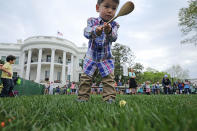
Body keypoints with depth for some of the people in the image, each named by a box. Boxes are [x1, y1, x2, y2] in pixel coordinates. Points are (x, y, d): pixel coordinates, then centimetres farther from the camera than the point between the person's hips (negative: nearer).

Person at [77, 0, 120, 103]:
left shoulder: (114, 25, -2)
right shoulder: (92, 21, -2)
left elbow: (113, 38, -22)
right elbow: (86, 32, -22)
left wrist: (109, 31, -46)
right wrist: (95, 31, -46)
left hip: (106, 58, 0)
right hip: (91, 57, 1)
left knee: (109, 79, -8)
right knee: (85, 78, 0)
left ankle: (109, 99, 2)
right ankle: (82, 98, 12)